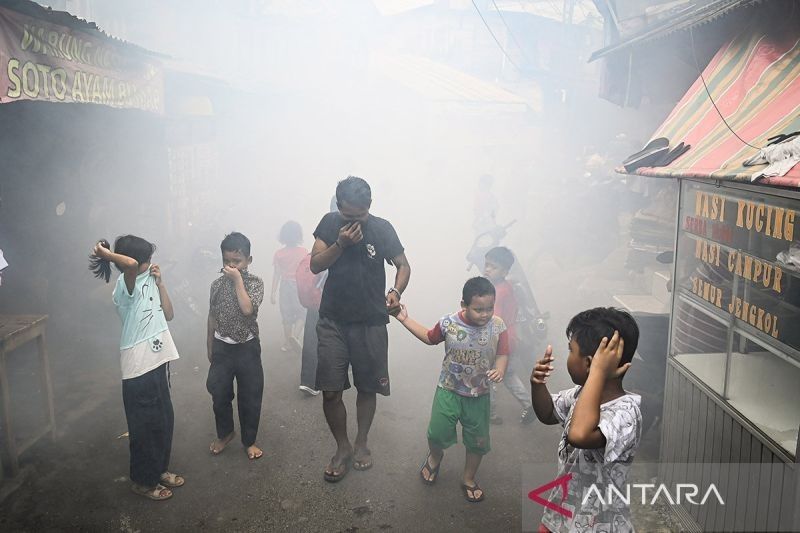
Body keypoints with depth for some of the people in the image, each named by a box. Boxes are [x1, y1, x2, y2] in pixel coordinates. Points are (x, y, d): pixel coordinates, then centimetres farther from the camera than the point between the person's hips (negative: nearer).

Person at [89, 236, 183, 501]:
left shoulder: (148, 281, 8)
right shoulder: (126, 285, -18)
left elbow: (168, 314, 8)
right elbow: (130, 265, -42)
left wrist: (160, 282, 1)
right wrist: (105, 253, -24)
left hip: (158, 360, 8)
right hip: (139, 367, -8)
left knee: (164, 419, 19)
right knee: (145, 424, 6)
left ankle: (159, 470, 37)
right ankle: (143, 481, 24)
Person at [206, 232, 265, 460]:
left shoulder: (255, 282, -10)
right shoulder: (217, 284, -1)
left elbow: (247, 309, -27)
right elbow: (212, 317, 9)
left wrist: (238, 279, -23)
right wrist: (210, 347, 13)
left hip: (247, 347, -2)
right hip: (222, 347, 3)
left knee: (250, 398, 7)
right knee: (219, 395, 13)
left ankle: (249, 441, 25)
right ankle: (224, 433, 37)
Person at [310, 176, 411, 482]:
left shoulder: (382, 229, -6)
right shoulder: (329, 224, -2)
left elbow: (403, 265, 0)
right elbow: (315, 265, -5)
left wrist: (396, 291, -20)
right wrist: (340, 244, -21)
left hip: (371, 323, 0)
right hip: (333, 321, 1)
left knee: (367, 388, 10)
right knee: (330, 390, -1)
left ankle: (361, 443, 33)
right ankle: (342, 448, 20)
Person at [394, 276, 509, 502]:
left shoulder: (498, 326, -16)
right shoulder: (448, 323, -16)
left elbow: (502, 354, -8)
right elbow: (429, 337, 4)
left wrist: (499, 370, -30)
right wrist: (405, 319, 0)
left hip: (479, 395, 1)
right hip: (449, 390, -1)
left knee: (478, 441, 13)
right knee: (437, 433, 5)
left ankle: (469, 479, 38)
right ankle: (435, 457, 42)